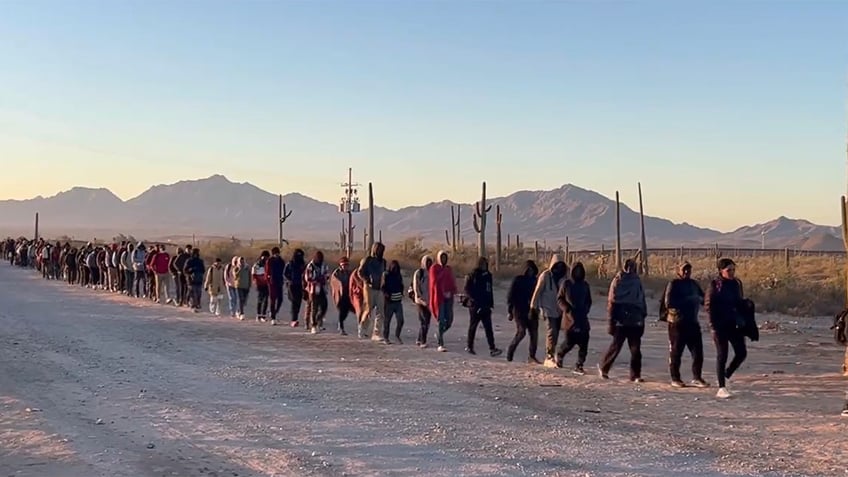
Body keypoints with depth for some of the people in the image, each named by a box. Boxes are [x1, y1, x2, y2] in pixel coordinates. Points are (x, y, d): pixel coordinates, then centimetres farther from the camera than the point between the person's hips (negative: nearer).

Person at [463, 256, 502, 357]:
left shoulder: (488, 275, 12)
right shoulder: (472, 276, -6)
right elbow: (466, 289, -9)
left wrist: (491, 303, 14)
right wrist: (474, 299, -18)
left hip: (485, 306, 5)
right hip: (475, 305, -5)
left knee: (488, 328, -4)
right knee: (473, 326, 6)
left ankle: (492, 349, -9)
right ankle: (469, 346, 20)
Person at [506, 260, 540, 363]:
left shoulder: (534, 281, 10)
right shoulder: (517, 280, -3)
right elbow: (510, 296, -3)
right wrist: (510, 311, -7)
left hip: (531, 311, 5)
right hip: (519, 311, -5)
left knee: (534, 333, 0)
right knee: (521, 332, -15)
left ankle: (531, 356, 7)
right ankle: (510, 352, 1)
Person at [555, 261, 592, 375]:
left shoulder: (585, 285, 11)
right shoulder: (566, 284, 1)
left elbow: (588, 301, 20)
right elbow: (559, 299, 3)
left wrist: (585, 310, 2)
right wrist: (567, 309, -10)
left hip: (582, 319, 3)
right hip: (570, 319, -3)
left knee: (584, 345, -6)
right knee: (570, 342, -4)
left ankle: (579, 366, 2)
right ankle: (559, 355, 27)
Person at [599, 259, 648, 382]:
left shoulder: (637, 281, 9)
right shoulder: (618, 281, -4)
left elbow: (642, 301, 14)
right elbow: (611, 302, -6)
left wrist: (643, 318, 10)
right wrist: (611, 321, -10)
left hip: (635, 322, 4)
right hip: (621, 322, -4)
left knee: (636, 350, 1)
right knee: (615, 347, 3)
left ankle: (635, 375, 7)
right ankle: (603, 368, 22)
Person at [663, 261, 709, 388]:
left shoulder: (693, 284, 14)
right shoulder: (673, 284, -5)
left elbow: (702, 297, 18)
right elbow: (668, 303, -15)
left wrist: (699, 298, -5)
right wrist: (687, 300, -20)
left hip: (692, 322, 5)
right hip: (677, 322, -5)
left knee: (698, 351, 0)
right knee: (676, 352, 2)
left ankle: (697, 378, 10)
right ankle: (675, 379, 13)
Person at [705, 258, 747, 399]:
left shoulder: (737, 283, 8)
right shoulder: (715, 285, -8)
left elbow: (740, 303, 17)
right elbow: (708, 305, -9)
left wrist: (741, 320, 8)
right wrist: (713, 325, -14)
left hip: (735, 324, 5)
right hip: (720, 325, -5)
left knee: (742, 352, 2)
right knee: (722, 355, -1)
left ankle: (726, 375, 25)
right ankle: (721, 388, 6)